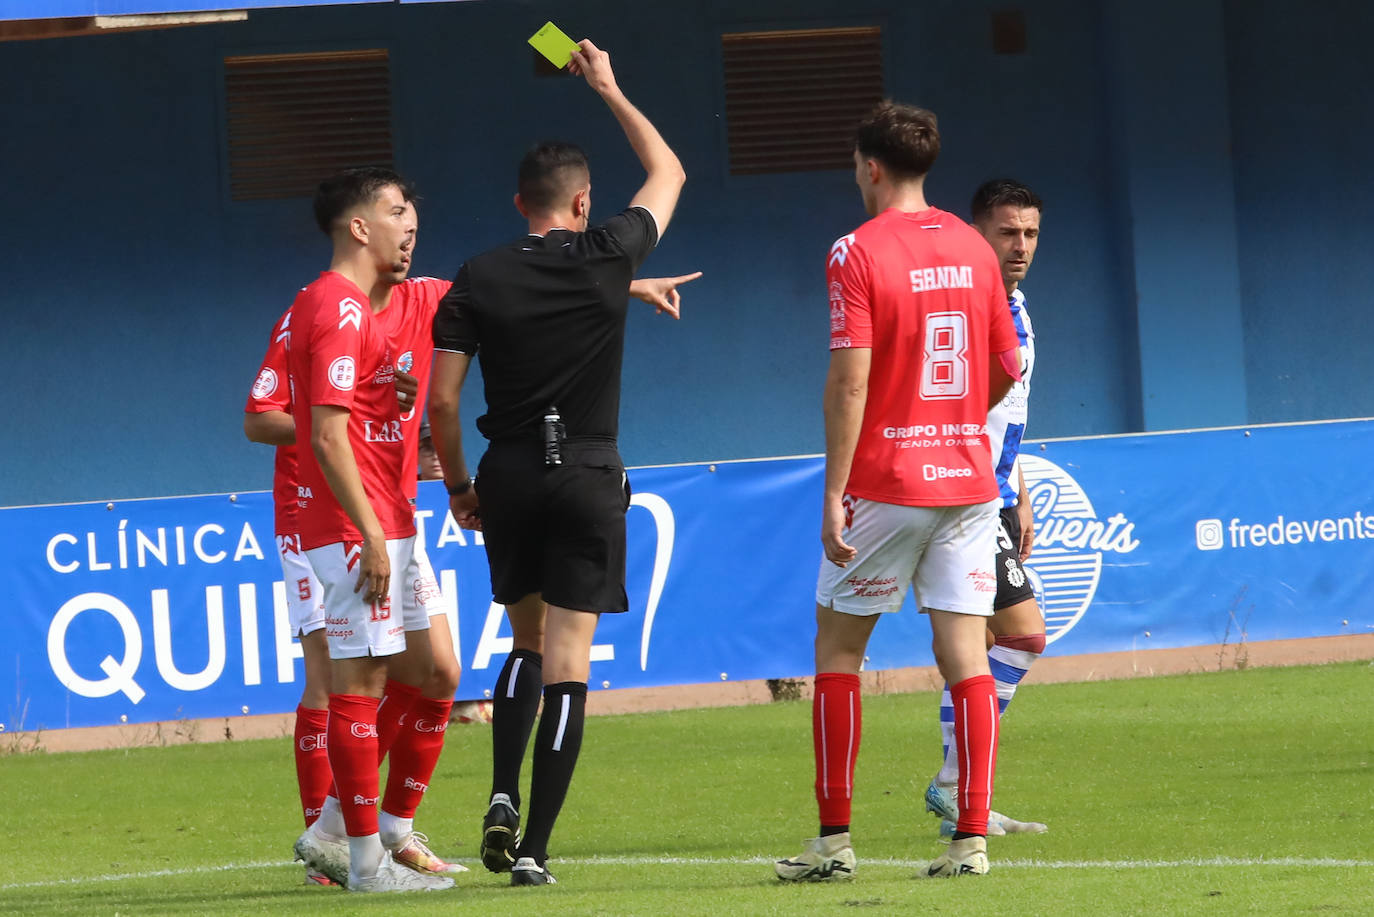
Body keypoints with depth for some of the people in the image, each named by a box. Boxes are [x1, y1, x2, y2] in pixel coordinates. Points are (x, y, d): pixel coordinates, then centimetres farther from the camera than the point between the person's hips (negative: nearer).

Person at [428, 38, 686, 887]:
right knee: (567, 664, -2)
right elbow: (668, 172, 14)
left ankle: (503, 798, 4)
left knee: (527, 643, 22)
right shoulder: (608, 258, -3)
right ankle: (534, 847, -7)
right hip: (589, 477, -2)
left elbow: (441, 400, -2)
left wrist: (459, 487, 12)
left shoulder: (478, 281, -1)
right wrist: (610, 90, 24)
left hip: (510, 474, 2)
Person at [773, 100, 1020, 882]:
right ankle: (972, 837, -4)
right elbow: (1007, 368, 14)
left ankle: (835, 838, 8)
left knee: (839, 648, 8)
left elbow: (850, 380, -16)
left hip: (886, 485, -4)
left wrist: (835, 494, -14)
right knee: (966, 654, 2)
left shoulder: (858, 253, -9)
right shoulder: (972, 249, 8)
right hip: (967, 479, 4)